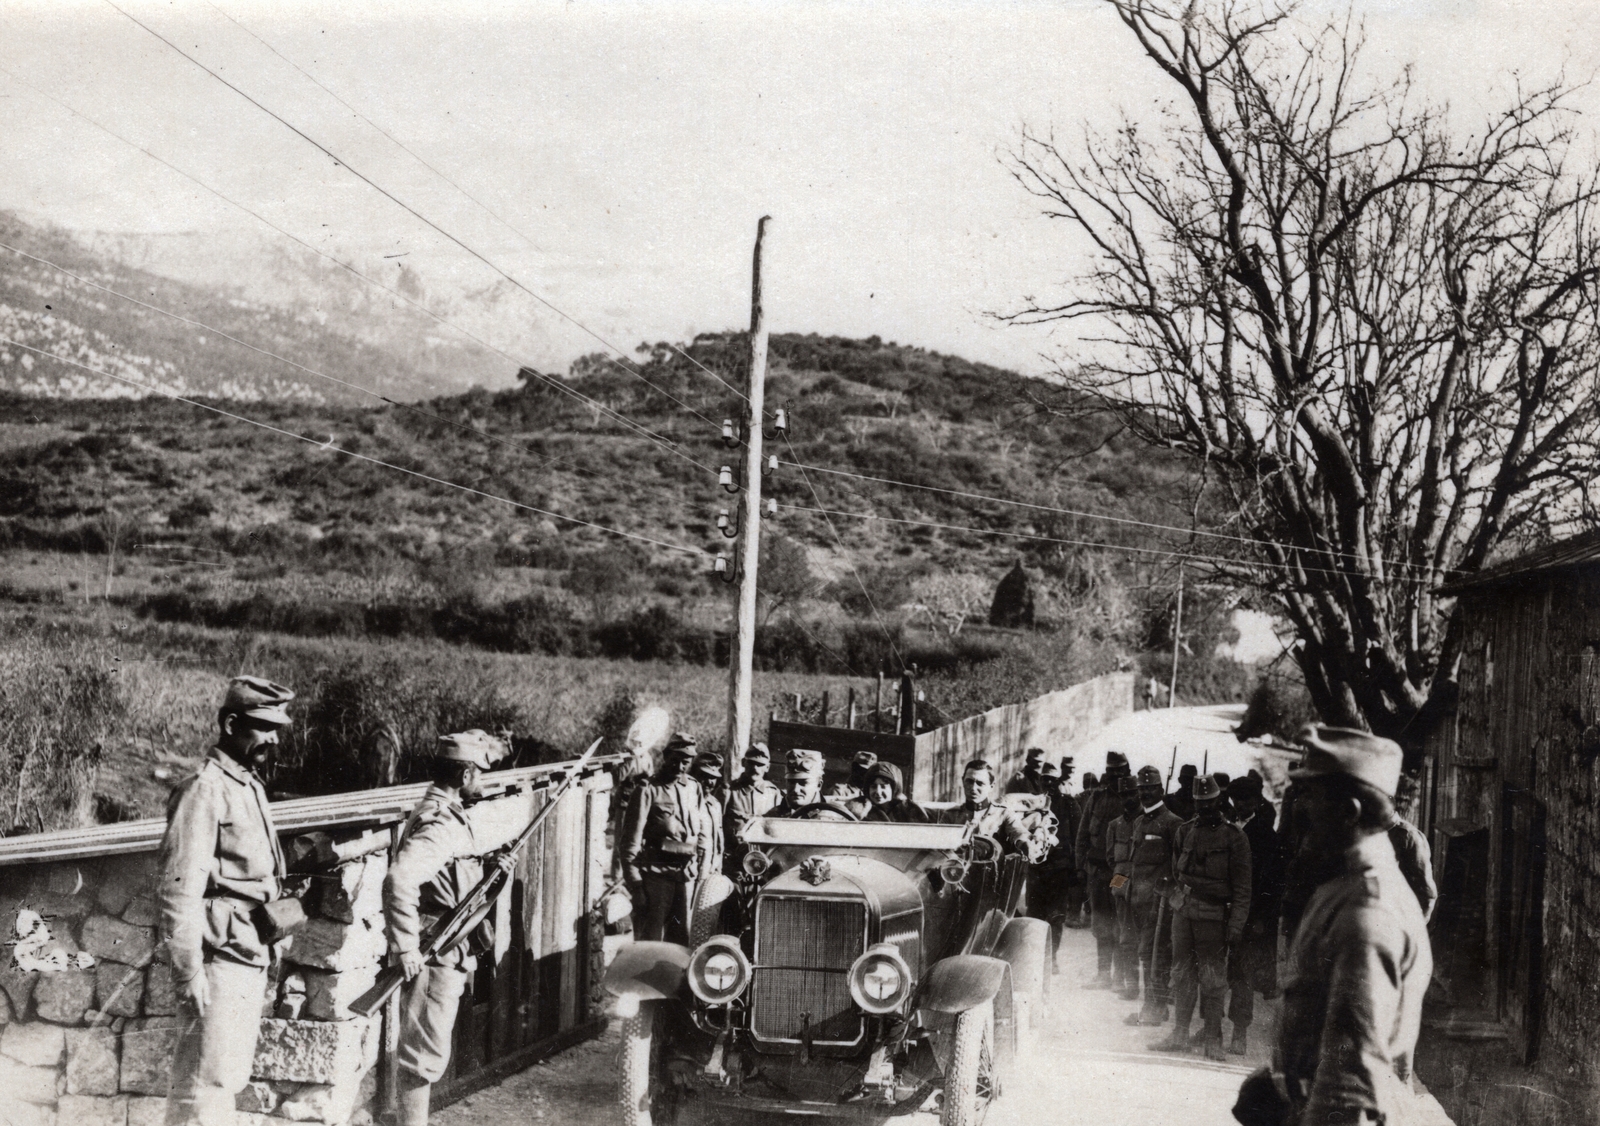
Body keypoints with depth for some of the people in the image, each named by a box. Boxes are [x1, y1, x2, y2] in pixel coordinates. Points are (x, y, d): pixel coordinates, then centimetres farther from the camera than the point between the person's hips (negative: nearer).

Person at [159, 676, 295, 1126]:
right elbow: (179, 891, -19)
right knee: (203, 1086, -4)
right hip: (220, 965, -9)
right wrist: (188, 972, -22)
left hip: (251, 960, 9)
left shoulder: (250, 787, 14)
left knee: (229, 1080, 15)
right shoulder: (204, 790, -14)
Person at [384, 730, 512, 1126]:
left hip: (447, 956, 10)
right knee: (425, 1054, -2)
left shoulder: (444, 812, 11)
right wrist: (406, 949, -31)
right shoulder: (441, 822, -21)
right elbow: (399, 879, -35)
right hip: (436, 958, -10)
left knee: (426, 1049, 19)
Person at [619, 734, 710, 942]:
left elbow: (703, 833, 18)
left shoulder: (694, 788, 12)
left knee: (681, 940, 11)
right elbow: (631, 841, -7)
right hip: (655, 875, -5)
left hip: (686, 876, 5)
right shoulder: (648, 790, -5)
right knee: (649, 940, -5)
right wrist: (635, 884, -12)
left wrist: (703, 868, 8)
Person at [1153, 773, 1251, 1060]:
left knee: (1212, 979, -1)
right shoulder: (1184, 832, 10)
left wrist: (1236, 925, -9)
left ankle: (1212, 1039, 7)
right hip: (1183, 910, 4)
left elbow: (1242, 886, -4)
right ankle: (1180, 1034, 15)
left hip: (1213, 914, -4)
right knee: (1182, 973, 8)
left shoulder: (1233, 837, -3)